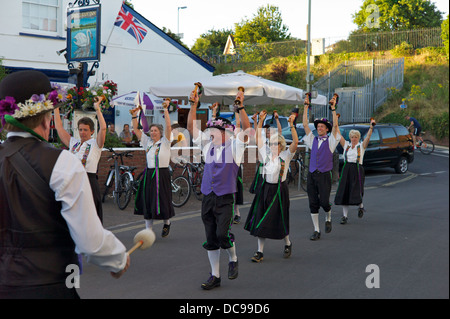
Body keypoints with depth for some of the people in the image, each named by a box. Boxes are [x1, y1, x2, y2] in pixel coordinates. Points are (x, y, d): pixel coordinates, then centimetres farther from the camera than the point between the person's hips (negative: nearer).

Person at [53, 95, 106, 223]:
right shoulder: (73, 142, 13)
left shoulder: (95, 144, 0)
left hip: (89, 182, -4)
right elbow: (59, 127, 14)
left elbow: (103, 128, -16)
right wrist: (56, 108, 11)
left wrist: (97, 109, -19)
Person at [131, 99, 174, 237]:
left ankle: (167, 222, 26)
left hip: (162, 175, -4)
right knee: (148, 202, 4)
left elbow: (168, 126, -11)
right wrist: (134, 116, 0)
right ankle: (148, 230, 11)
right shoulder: (147, 142, 11)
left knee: (163, 201, -1)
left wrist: (165, 110, -14)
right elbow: (136, 130, 11)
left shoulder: (165, 142, 1)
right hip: (149, 174, 4)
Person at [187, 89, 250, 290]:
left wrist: (240, 107, -21)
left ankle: (233, 259, 14)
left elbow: (246, 129, -13)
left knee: (222, 234, -16)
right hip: (207, 198, 5)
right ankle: (215, 276, 18)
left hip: (225, 199, -4)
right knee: (210, 239, 7)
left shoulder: (233, 148, 0)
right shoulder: (207, 146, 10)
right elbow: (191, 127, 7)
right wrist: (194, 105, -2)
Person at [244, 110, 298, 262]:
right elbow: (258, 137, 5)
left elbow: (295, 142, -18)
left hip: (279, 189, -3)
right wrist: (261, 121, -3)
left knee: (279, 219, 4)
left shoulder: (286, 156, -3)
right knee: (261, 219, 1)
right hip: (265, 188, 3)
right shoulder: (266, 154, 5)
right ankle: (260, 251, 7)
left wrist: (291, 125, -26)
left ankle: (287, 243, 31)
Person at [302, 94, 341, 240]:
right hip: (312, 175, 4)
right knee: (313, 204, 1)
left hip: (324, 175, -3)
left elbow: (335, 126, -7)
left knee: (324, 202, -10)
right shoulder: (313, 140, 15)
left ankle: (328, 219, 23)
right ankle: (316, 231, 9)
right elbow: (305, 124, 10)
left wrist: (333, 108, -14)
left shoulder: (330, 141, 6)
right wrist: (306, 107, 5)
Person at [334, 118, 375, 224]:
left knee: (356, 191, -10)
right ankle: (345, 216, 8)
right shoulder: (346, 145, 10)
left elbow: (368, 137, -9)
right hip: (346, 169, 3)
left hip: (357, 170, -2)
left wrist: (371, 127, -23)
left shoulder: (361, 146, 5)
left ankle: (360, 206, 24)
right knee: (344, 192, 0)